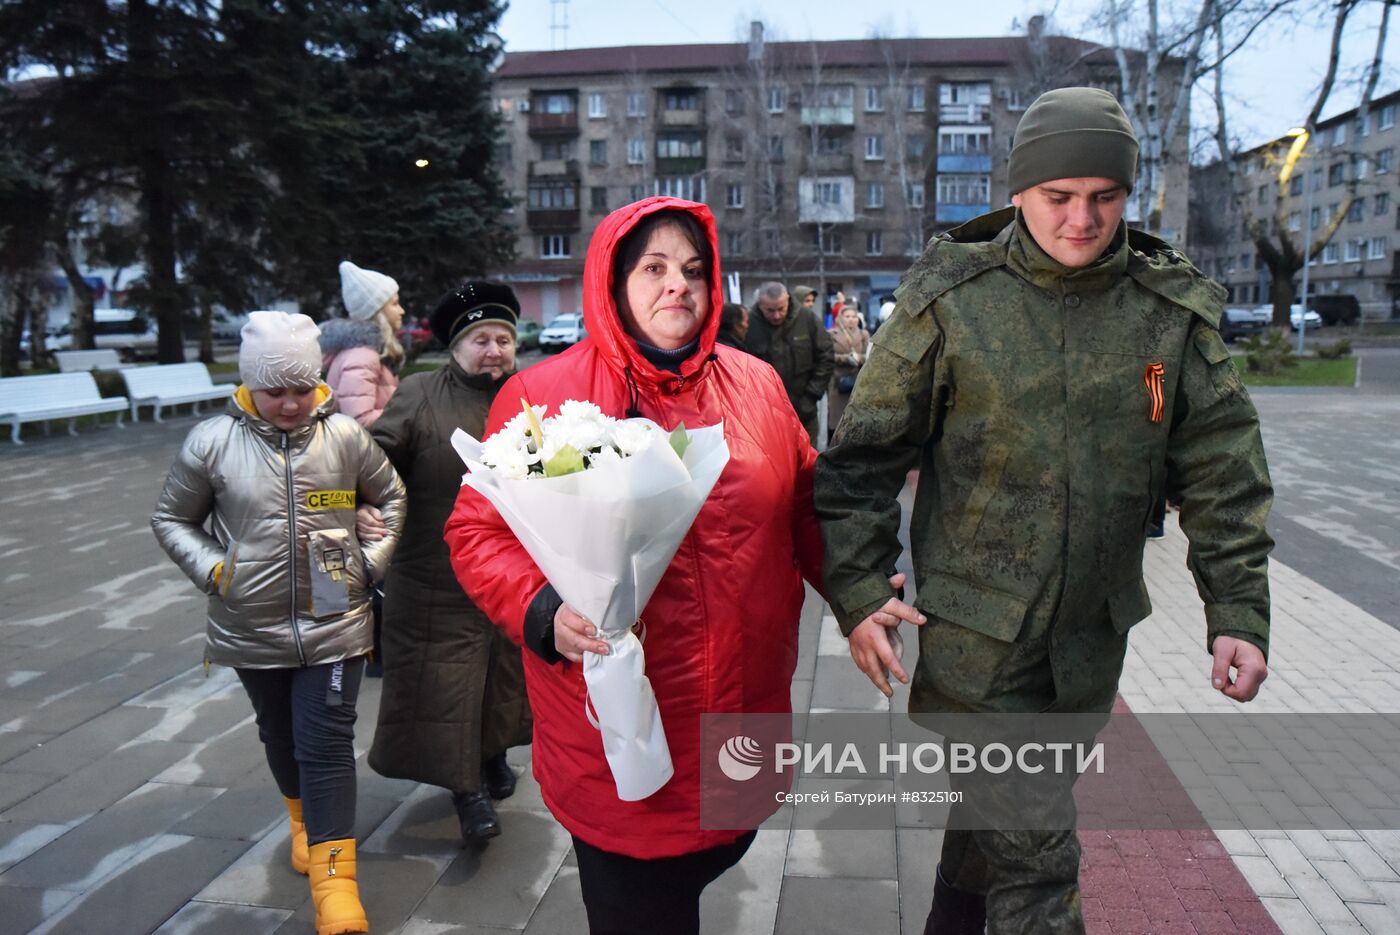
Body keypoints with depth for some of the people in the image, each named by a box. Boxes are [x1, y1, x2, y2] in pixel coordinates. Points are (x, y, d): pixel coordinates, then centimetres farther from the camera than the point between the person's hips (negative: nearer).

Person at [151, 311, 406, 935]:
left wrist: (370, 562, 0)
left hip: (333, 622, -2)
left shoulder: (345, 436, -7)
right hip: (252, 627, 2)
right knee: (280, 736, 20)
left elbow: (390, 497, 8)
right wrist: (212, 569, -6)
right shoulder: (213, 442, -7)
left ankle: (334, 883, 5)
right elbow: (171, 519, 6)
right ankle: (304, 817, 49)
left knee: (327, 744, -3)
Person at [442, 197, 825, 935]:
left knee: (717, 856, 25)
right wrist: (545, 613, -21)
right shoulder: (541, 395, -9)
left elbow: (805, 509, 12)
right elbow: (478, 532, -6)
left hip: (744, 717, 4)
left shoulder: (756, 385, 3)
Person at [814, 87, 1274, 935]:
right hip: (973, 633, -4)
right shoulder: (949, 298, -8)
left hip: (1091, 639, 4)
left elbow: (1223, 470, 3)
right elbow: (867, 453, -6)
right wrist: (858, 591, -12)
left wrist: (1239, 612, -3)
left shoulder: (1175, 309, 0)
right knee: (1034, 861, -1)